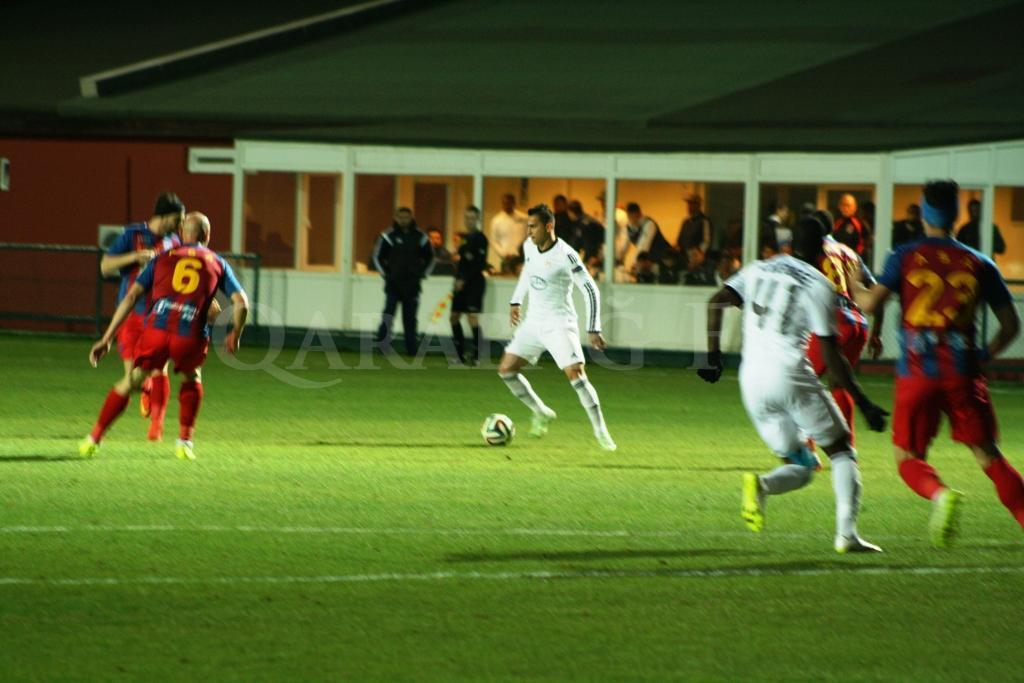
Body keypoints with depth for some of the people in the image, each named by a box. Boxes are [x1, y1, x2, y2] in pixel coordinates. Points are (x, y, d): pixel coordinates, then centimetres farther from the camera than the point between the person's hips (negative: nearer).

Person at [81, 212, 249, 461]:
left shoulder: (162, 258, 21)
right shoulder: (217, 263, 20)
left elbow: (131, 297, 13)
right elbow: (241, 303, 13)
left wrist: (106, 339, 13)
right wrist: (235, 335, 32)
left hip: (156, 328, 0)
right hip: (191, 336, 0)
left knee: (130, 383, 19)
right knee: (191, 380, 30)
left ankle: (94, 439, 17)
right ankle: (184, 441, 22)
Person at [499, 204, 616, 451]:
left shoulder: (565, 255, -19)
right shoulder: (530, 247, 1)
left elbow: (590, 290, -17)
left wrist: (593, 329, -21)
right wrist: (516, 301, 23)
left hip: (559, 324, -7)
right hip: (533, 323, 7)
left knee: (576, 374, -20)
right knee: (506, 370, 4)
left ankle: (601, 432, -13)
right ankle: (541, 413, 23)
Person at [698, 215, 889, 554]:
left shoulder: (758, 270, 12)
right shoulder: (818, 287, -4)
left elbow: (716, 302, 1)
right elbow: (831, 356, -7)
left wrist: (713, 353, 11)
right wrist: (864, 404, -2)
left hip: (752, 380, 5)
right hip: (789, 374, -5)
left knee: (800, 467, 14)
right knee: (842, 452, 11)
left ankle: (761, 485, -20)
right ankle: (847, 533, -6)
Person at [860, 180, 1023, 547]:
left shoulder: (904, 257, 2)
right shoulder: (979, 264, 7)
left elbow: (871, 304, -7)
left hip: (916, 371, -1)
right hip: (962, 372, 1)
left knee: (908, 456, 9)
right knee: (987, 454, 6)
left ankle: (940, 494, -23)